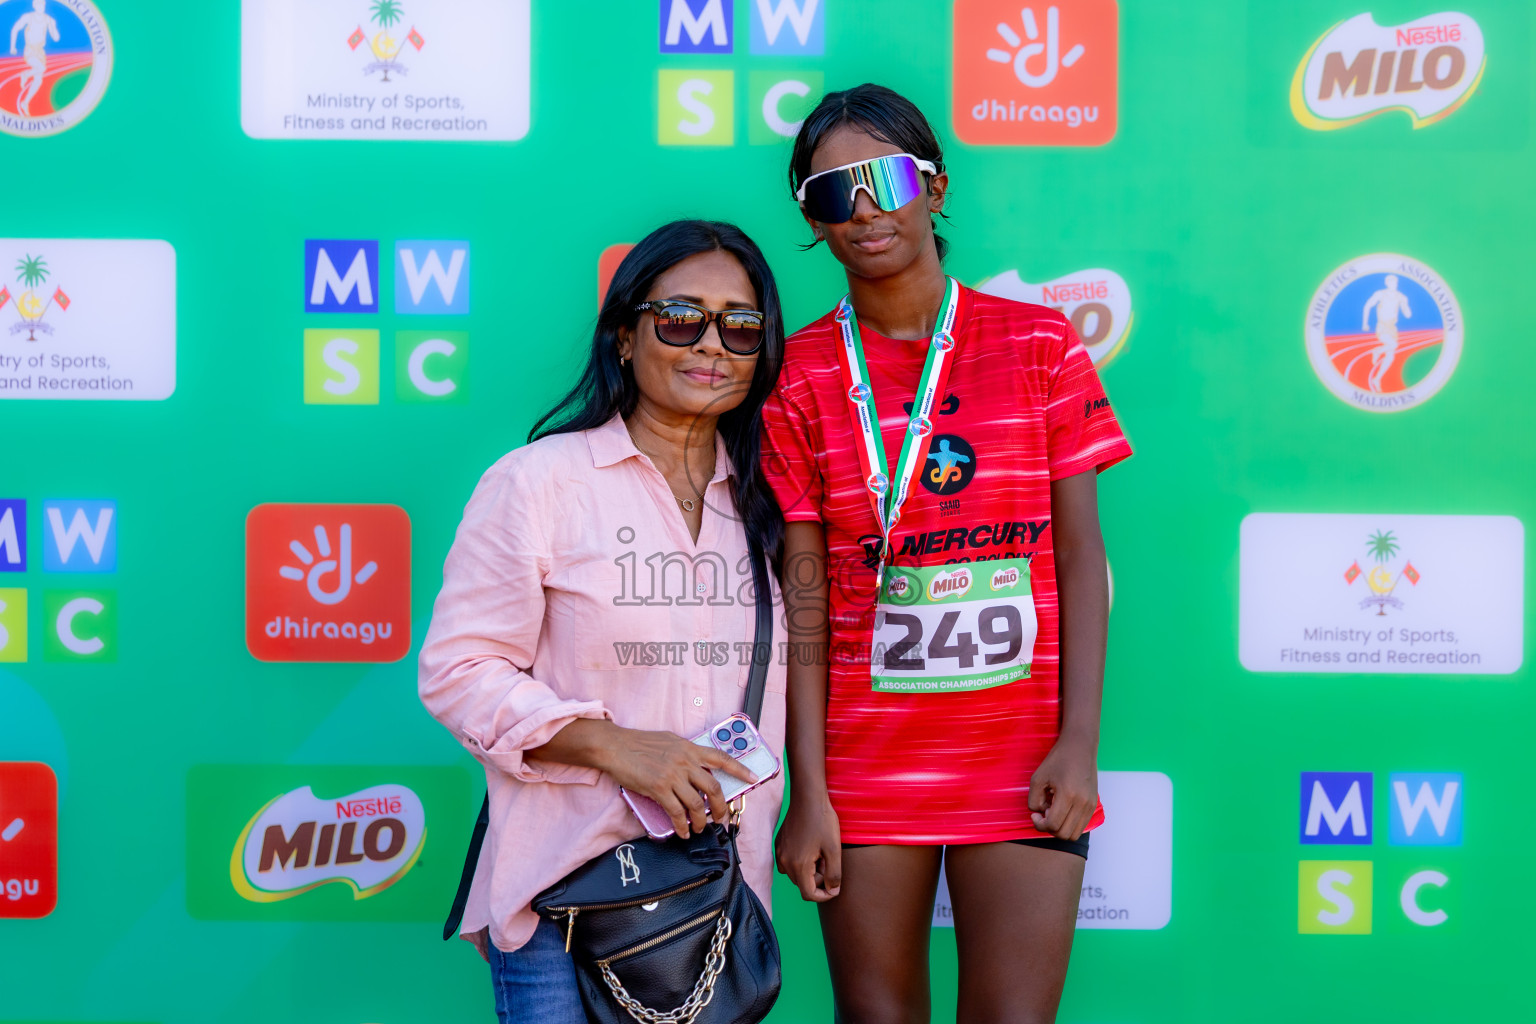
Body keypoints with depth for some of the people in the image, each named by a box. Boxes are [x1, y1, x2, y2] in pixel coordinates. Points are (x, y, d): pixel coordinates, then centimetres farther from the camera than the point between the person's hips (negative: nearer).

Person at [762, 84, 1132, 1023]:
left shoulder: (1040, 345, 2)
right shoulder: (802, 378, 1)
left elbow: (1080, 557, 1)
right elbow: (803, 600, -1)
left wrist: (1080, 744, -7)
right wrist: (809, 794, -5)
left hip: (1021, 763, 0)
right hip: (865, 765, 1)